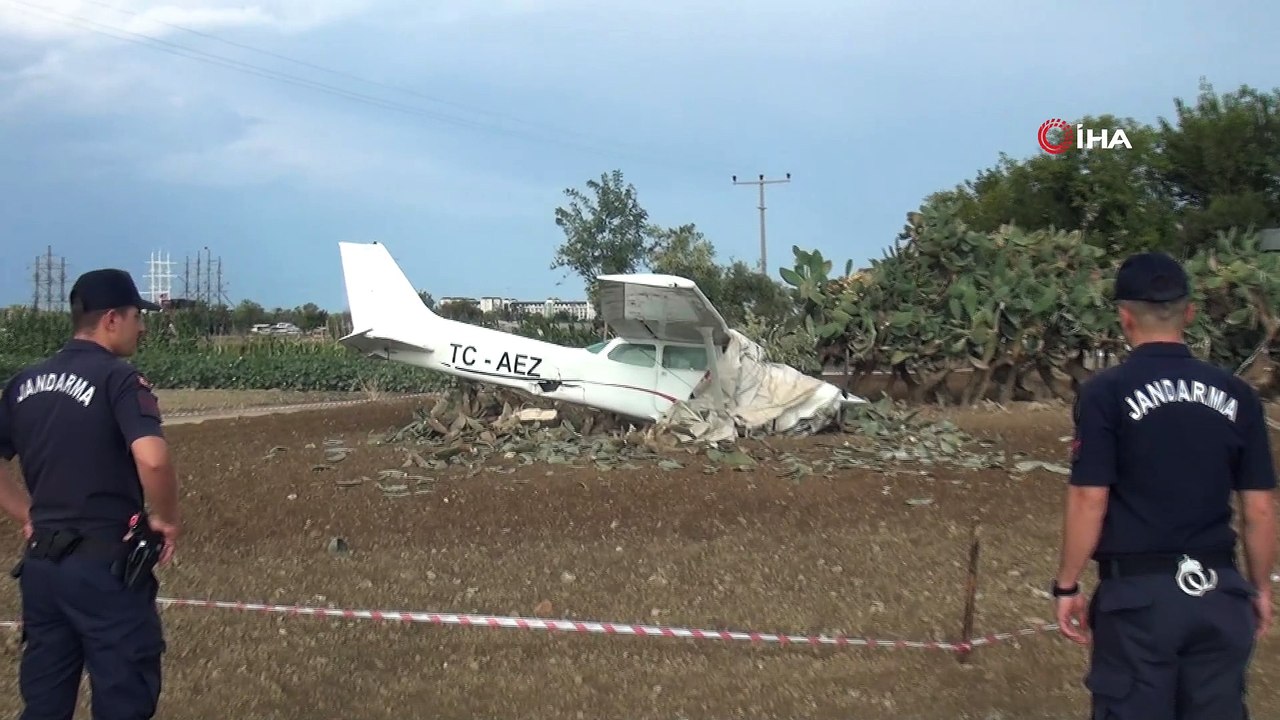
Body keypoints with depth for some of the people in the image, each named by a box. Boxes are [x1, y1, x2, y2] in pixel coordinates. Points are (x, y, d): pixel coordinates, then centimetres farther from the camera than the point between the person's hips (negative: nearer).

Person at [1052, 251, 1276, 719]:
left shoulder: (1105, 392, -10)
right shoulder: (1236, 394, 2)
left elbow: (1089, 502, -12)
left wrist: (1067, 585, -2)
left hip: (1139, 592, -4)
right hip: (1219, 592, 4)